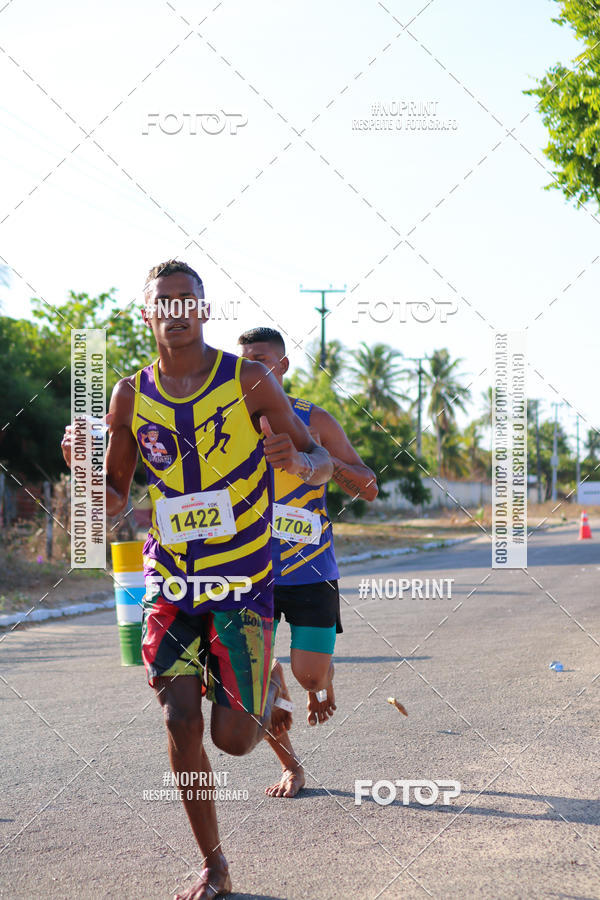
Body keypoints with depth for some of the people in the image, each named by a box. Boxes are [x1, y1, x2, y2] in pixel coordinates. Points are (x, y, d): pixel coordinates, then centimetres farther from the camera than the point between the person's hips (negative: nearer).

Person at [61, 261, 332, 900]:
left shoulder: (248, 381, -6)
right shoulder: (131, 396, 2)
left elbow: (322, 465, -1)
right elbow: (113, 503, 9)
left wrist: (296, 461, -25)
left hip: (243, 583, -2)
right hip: (170, 582, 2)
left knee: (233, 737, -7)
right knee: (181, 722, -7)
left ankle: (268, 688, 31)